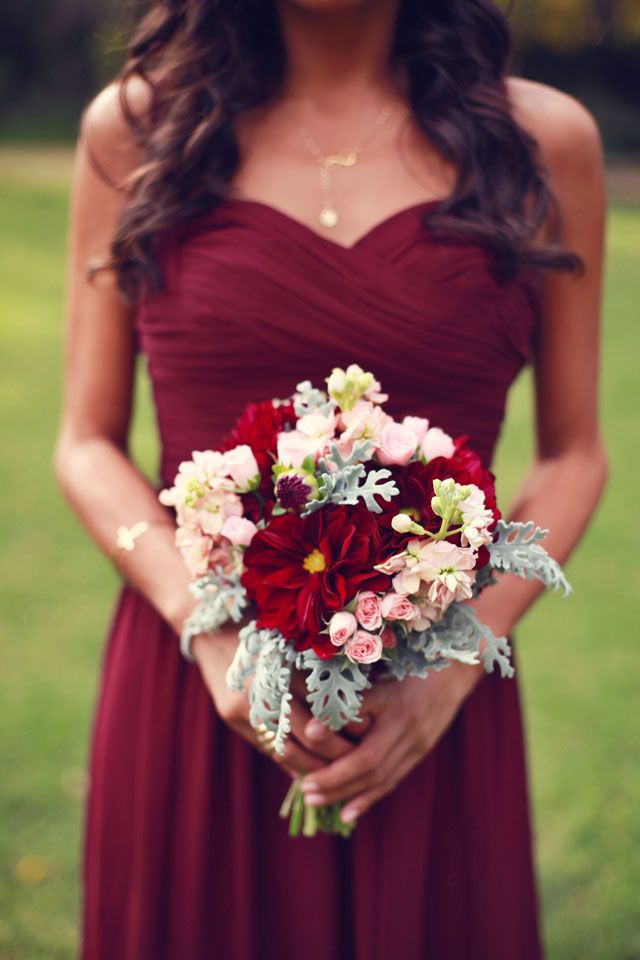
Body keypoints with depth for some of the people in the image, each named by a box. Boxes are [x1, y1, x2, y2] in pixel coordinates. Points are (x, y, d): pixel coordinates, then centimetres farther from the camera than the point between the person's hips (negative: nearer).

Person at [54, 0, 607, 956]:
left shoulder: (545, 140, -1)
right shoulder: (135, 126, 0)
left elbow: (572, 455, 5)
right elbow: (88, 446, 3)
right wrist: (210, 631, -13)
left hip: (431, 713, 0)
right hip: (190, 684, 0)